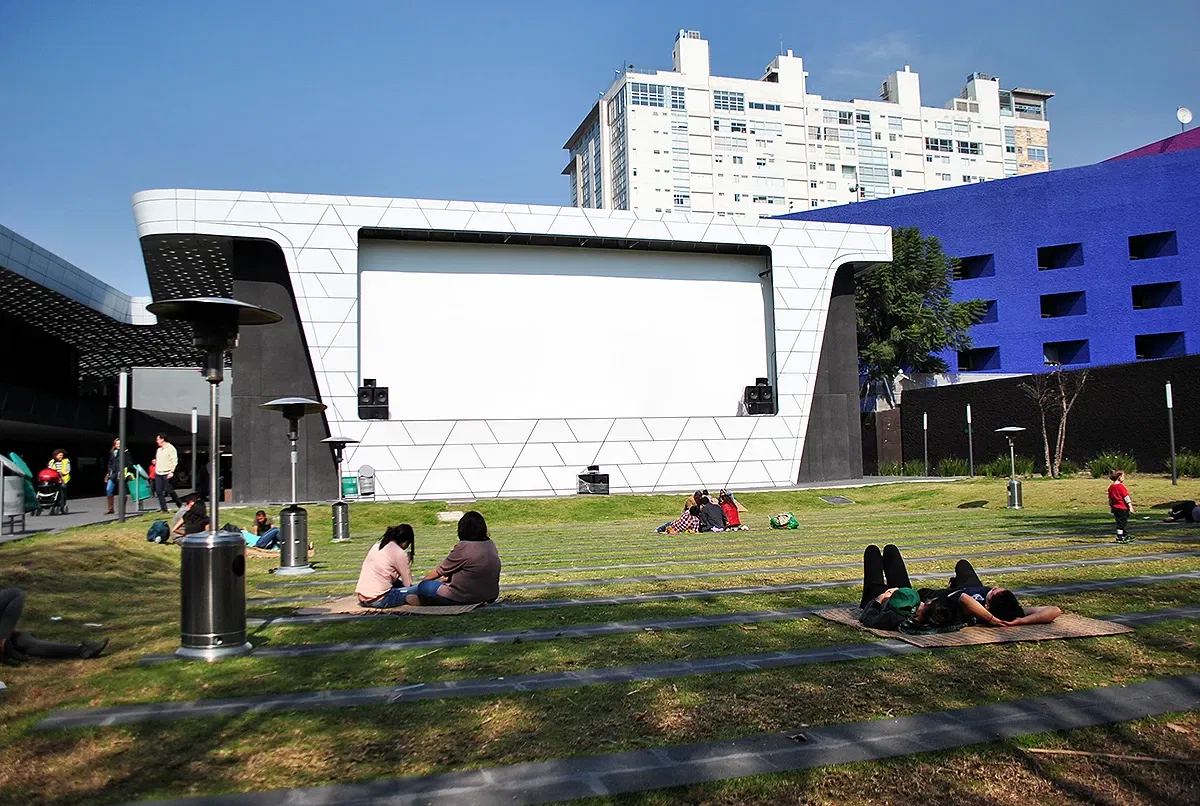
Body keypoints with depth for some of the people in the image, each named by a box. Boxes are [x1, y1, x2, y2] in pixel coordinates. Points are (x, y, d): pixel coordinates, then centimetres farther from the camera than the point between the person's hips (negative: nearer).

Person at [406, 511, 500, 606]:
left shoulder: (463, 548, -17)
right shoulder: (490, 544, 4)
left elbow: (439, 571, -5)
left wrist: (423, 580, 13)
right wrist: (447, 578, 22)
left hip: (468, 598, -8)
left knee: (424, 586, 4)